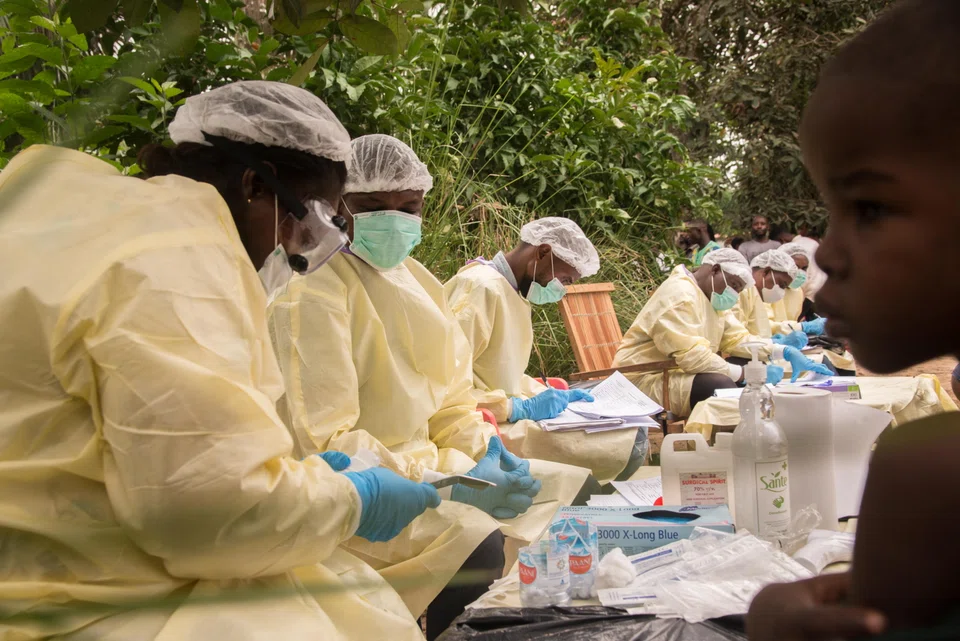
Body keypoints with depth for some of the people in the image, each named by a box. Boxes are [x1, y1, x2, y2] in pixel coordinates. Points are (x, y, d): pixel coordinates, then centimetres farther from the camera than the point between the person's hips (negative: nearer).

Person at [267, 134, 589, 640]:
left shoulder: (420, 284, 11)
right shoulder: (314, 298, -15)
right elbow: (326, 443, -20)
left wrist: (486, 449, -6)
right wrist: (449, 487, -26)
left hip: (426, 462, 9)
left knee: (565, 502, 1)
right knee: (482, 551, -29)